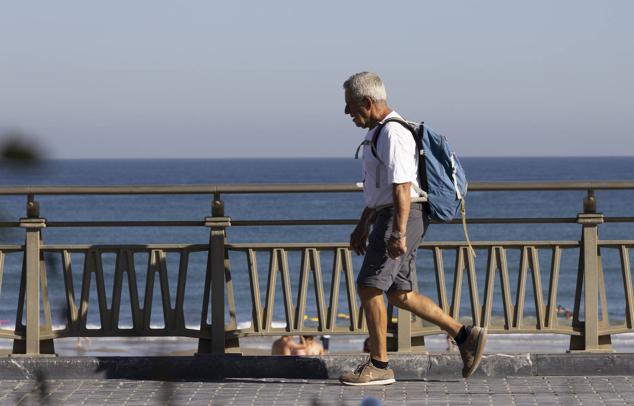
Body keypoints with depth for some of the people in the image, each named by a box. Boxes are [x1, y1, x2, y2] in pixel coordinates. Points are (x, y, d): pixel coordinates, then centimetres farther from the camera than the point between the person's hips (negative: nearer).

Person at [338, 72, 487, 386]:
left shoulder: (392, 134, -16)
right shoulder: (380, 131, 18)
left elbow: (402, 187, -23)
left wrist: (397, 234, -27)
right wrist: (363, 226, 30)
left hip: (400, 218, -10)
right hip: (389, 217, 10)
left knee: (369, 287, -7)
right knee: (399, 294, 9)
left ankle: (378, 365, -1)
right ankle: (465, 336, 9)